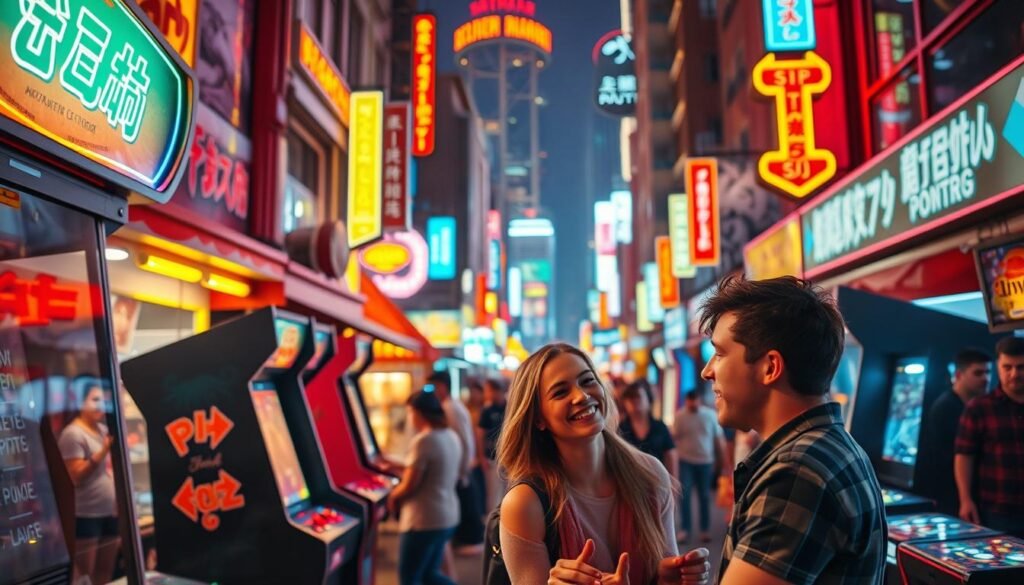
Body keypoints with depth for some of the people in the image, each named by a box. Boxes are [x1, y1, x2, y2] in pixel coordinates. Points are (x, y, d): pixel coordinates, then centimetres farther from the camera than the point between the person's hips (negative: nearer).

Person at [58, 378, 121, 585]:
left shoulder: (103, 429, 12)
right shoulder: (72, 433, -11)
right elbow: (77, 476, -16)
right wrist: (104, 450, -22)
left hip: (110, 511, 7)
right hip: (86, 514, -7)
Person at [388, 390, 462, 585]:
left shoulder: (423, 440, -20)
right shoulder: (452, 437, 6)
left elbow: (409, 486, -19)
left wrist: (392, 497, 2)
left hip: (424, 520, -9)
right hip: (448, 517, 9)